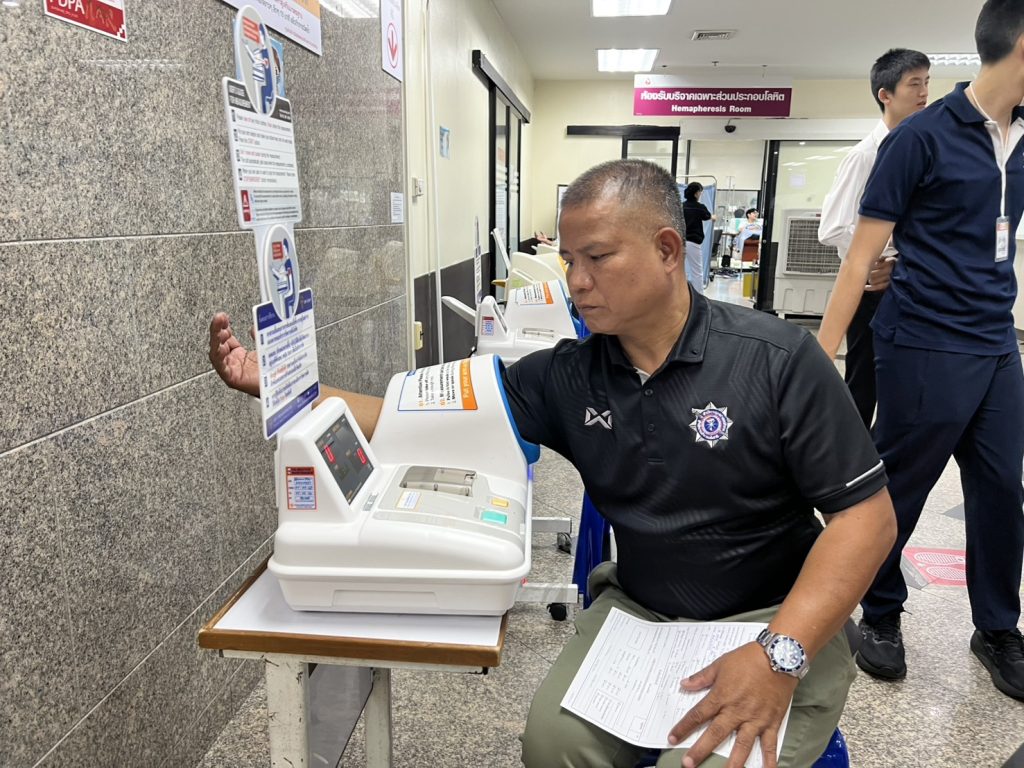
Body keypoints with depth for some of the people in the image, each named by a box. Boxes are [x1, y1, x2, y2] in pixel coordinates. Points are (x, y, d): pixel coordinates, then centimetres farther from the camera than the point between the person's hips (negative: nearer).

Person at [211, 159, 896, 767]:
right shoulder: (566, 377, -5)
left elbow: (867, 515, -12)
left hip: (776, 621, -2)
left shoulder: (778, 360, -14)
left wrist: (782, 654, -24)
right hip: (637, 610, 3)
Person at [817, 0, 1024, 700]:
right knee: (899, 492, 6)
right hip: (926, 350, -6)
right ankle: (882, 616, 27)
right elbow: (862, 255, -10)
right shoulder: (924, 136, -8)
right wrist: (822, 355, -13)